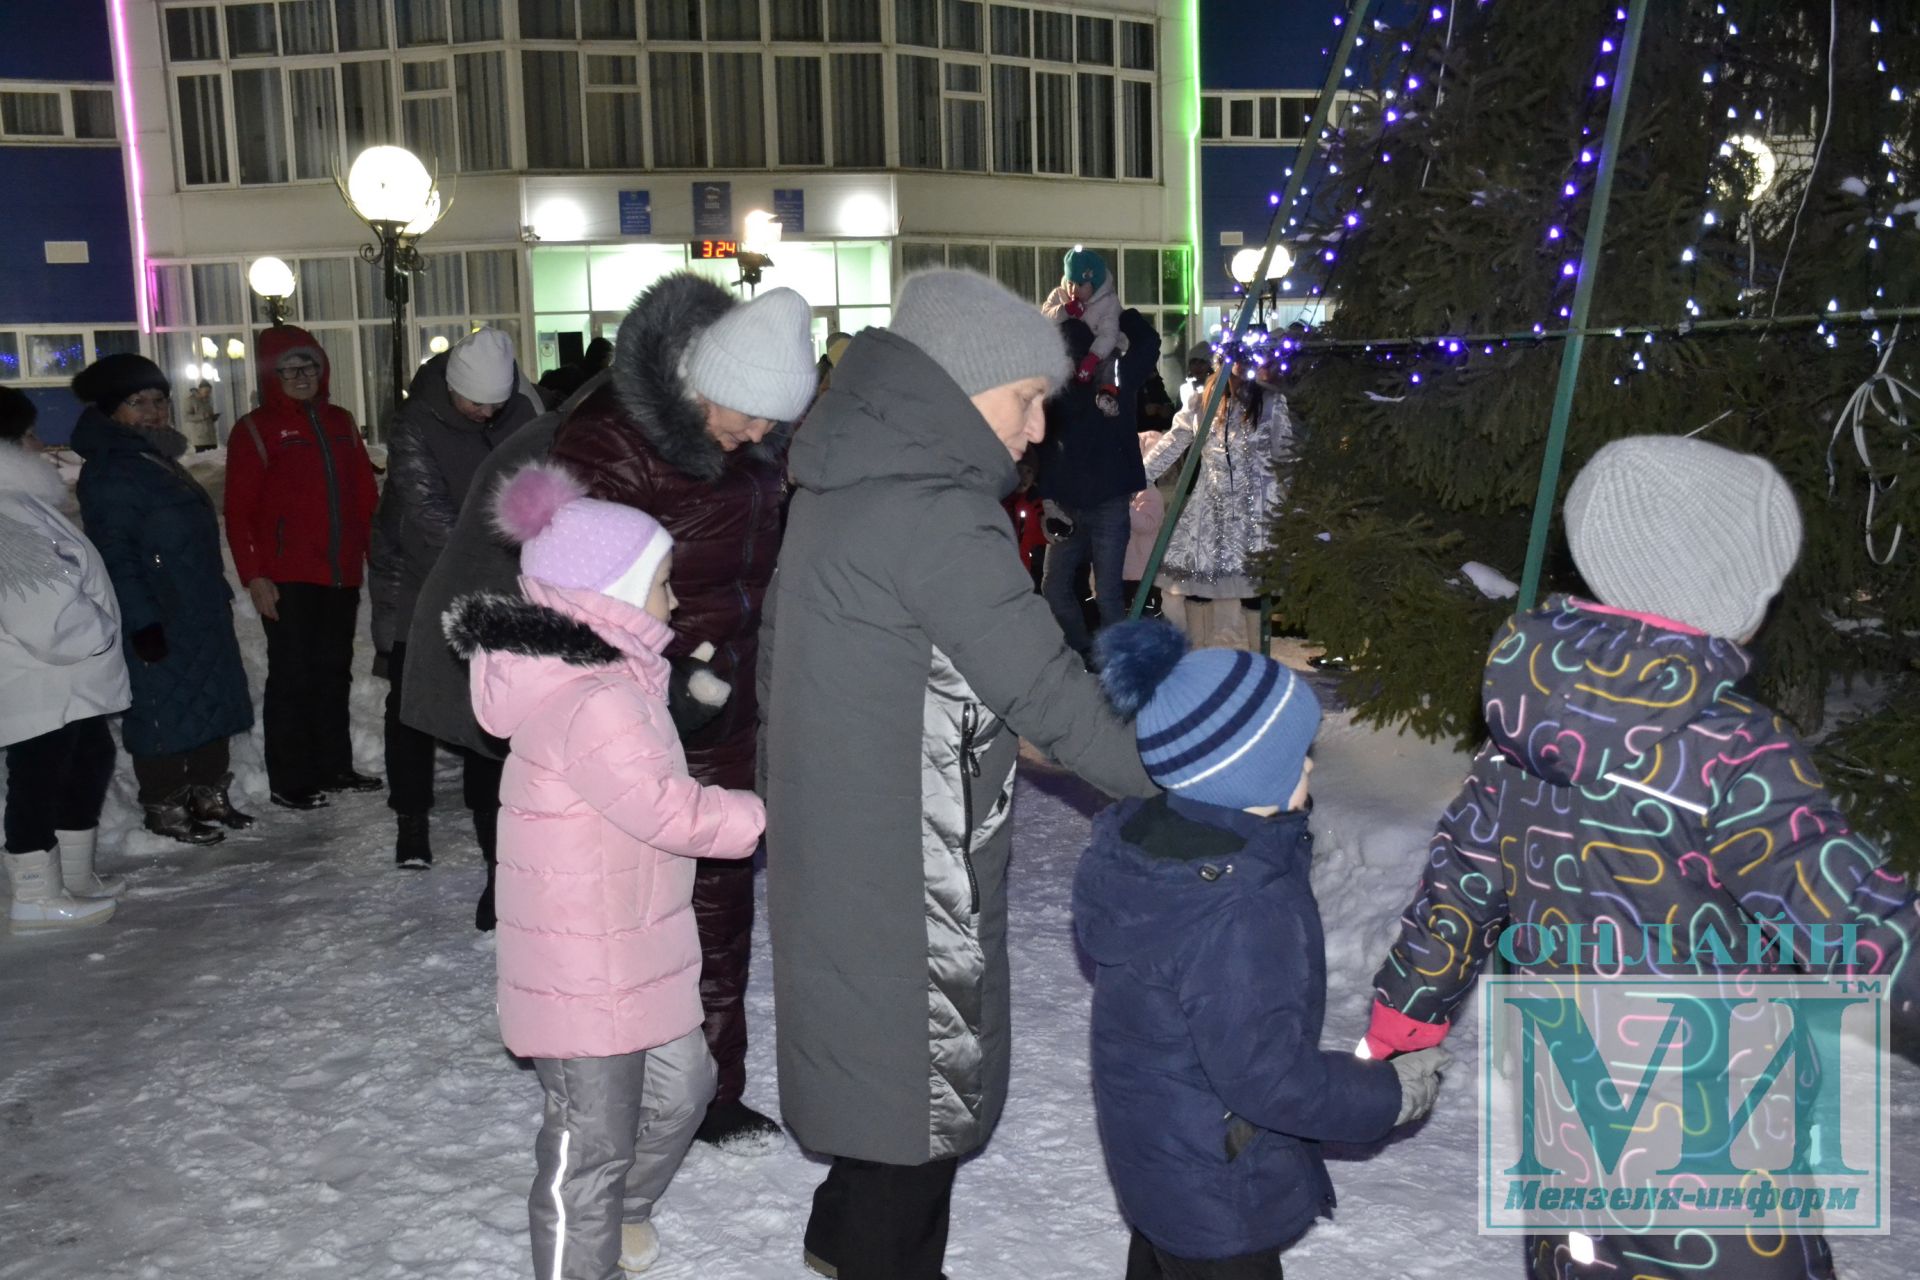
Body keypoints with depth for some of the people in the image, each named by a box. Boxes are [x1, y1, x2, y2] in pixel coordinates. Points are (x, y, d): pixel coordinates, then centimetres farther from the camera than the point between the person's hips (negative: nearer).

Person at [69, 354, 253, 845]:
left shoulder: (159, 460, 17)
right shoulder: (108, 472, -13)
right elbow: (114, 554, -20)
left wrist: (219, 592, 24)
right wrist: (141, 621, -24)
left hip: (200, 612, 10)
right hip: (158, 621, -10)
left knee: (211, 703, 14)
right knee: (164, 712, -2)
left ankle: (208, 795, 25)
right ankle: (164, 807, 10)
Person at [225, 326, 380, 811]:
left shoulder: (340, 423, 14)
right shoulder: (255, 430, -3)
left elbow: (365, 495, 16)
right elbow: (239, 511, -7)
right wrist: (254, 575, -13)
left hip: (341, 573, 5)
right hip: (288, 579, -5)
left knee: (334, 671, 13)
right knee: (292, 676, -1)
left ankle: (333, 766, 24)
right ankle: (289, 781, 6)